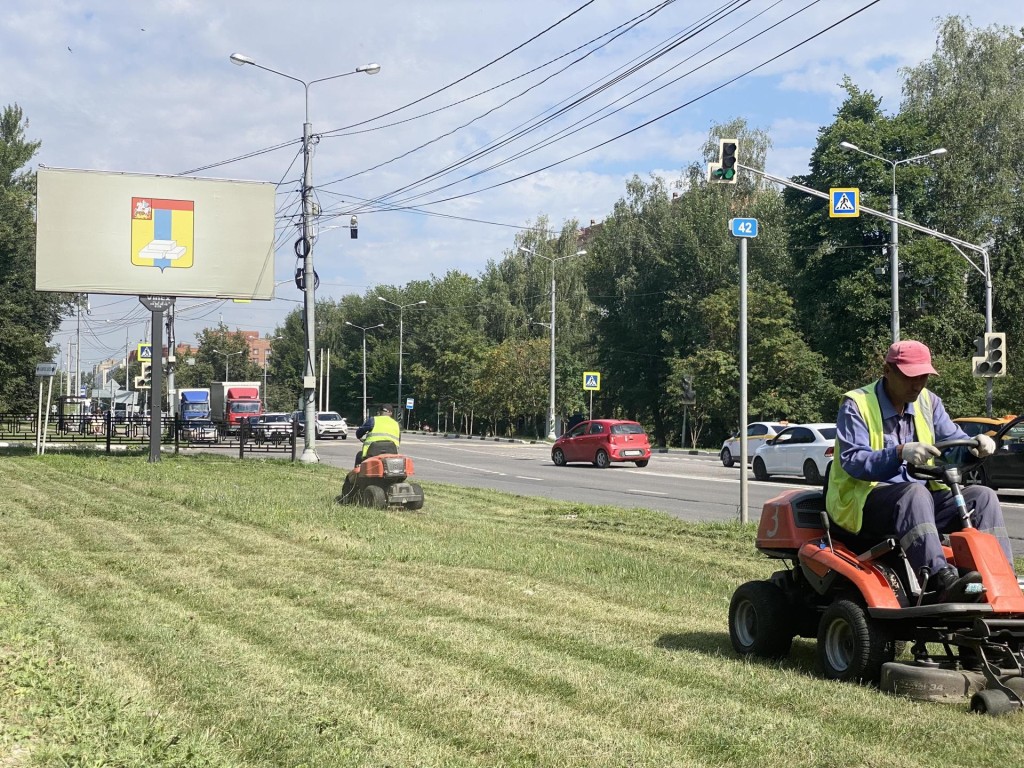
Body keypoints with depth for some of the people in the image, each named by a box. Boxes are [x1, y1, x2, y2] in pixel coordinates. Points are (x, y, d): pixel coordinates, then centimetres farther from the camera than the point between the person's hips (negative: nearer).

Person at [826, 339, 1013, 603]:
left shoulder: (928, 402, 13)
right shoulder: (857, 404, -8)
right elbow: (852, 460, -20)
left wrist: (976, 444, -16)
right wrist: (899, 453, -36)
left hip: (923, 495, 7)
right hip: (867, 501, -7)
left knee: (982, 496, -13)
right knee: (914, 493, -38)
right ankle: (943, 582, -55)